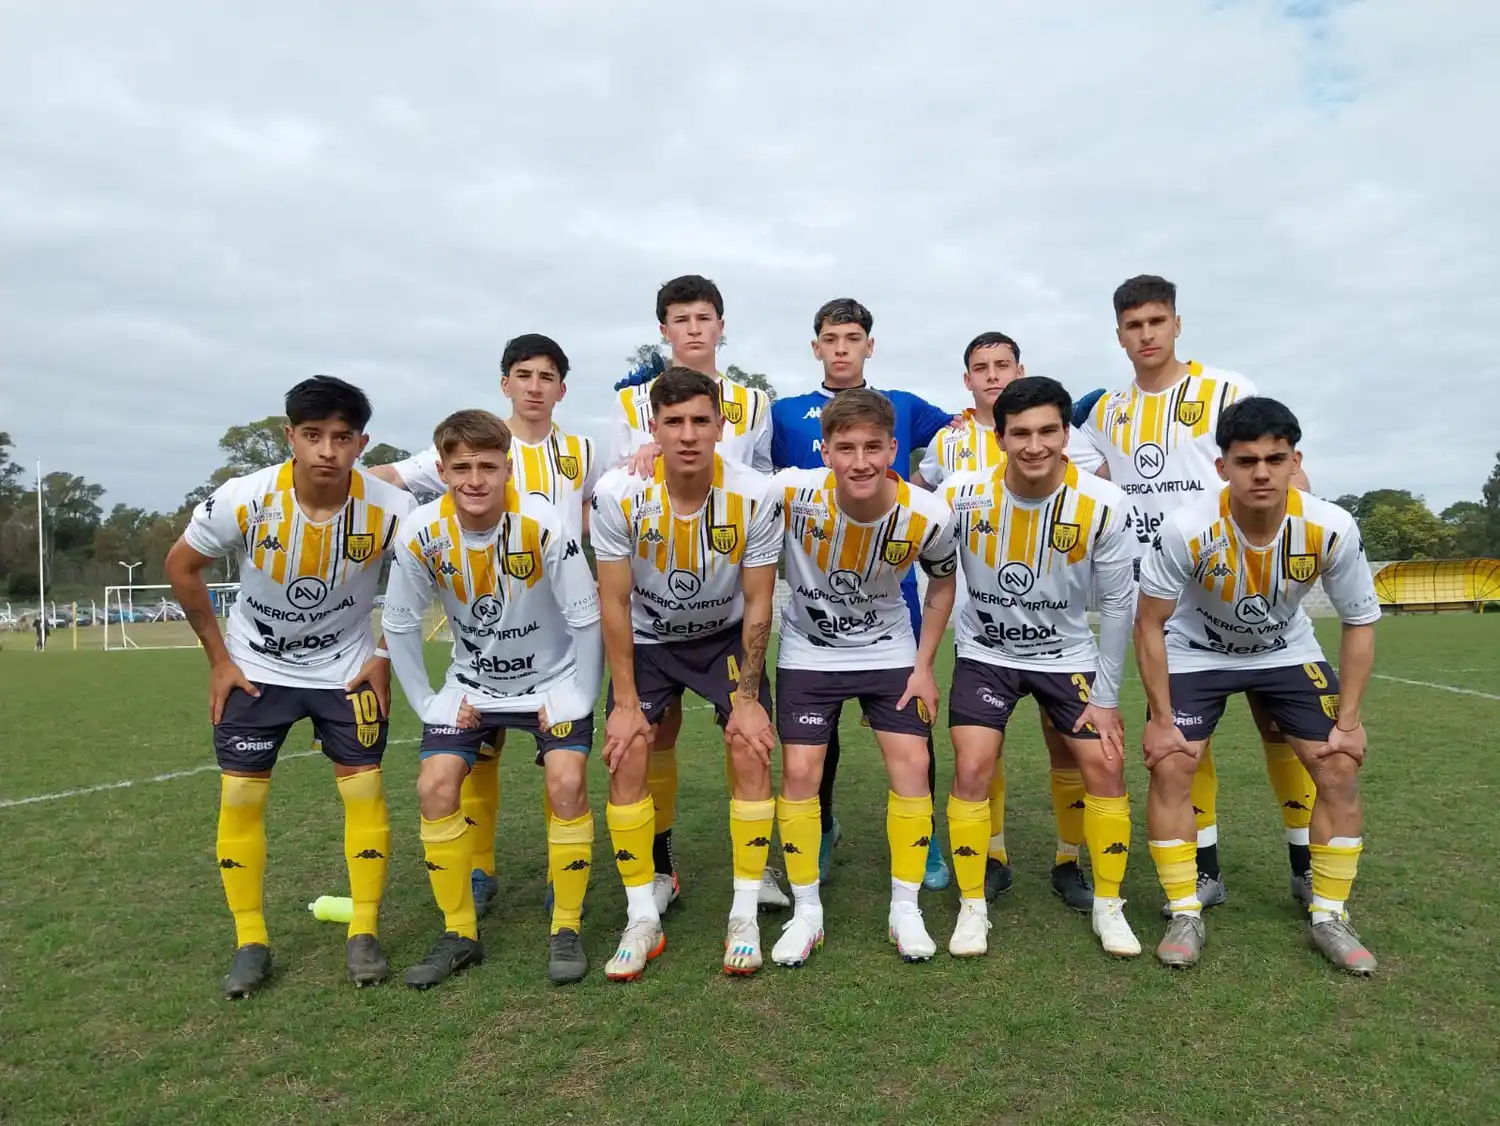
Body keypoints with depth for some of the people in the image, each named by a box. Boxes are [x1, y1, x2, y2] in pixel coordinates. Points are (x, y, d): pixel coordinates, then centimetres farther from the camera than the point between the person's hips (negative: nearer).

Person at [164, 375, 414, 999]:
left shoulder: (389, 509, -23)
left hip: (347, 667, 0)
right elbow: (181, 567, -5)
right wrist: (219, 657, -3)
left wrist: (385, 656, -5)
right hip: (256, 668, 1)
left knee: (365, 790, -2)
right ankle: (251, 942, 17)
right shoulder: (243, 500, -23)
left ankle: (364, 935, 14)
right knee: (240, 798, 1)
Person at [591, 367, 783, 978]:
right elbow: (615, 603, -15)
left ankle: (745, 916, 2)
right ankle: (642, 920, 4)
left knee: (752, 749, -14)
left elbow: (758, 607, -13)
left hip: (727, 636, 0)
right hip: (647, 639, 0)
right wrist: (625, 702, -13)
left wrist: (747, 698, -13)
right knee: (626, 756, -12)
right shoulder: (617, 494, -24)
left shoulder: (754, 496, -23)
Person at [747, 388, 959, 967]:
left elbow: (942, 581, -1)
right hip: (808, 652, -1)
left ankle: (905, 909, 14)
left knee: (912, 764, -5)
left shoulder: (928, 516, -21)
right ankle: (806, 914, 14)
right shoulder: (790, 492, -28)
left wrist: (924, 667, -3)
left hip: (889, 650, 1)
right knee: (800, 771, -5)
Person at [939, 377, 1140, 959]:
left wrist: (1106, 697, -5)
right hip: (985, 653, -1)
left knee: (1106, 767, -2)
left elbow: (1118, 603, -9)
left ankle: (1108, 906, 19)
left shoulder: (1105, 506, -20)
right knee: (971, 770, -10)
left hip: (1068, 655, 1)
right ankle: (972, 908, 10)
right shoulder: (960, 496, -22)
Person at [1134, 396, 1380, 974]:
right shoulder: (1186, 529, -32)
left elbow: (1360, 622, -9)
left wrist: (1349, 720, -11)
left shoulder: (1331, 529, -26)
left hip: (1287, 651, 2)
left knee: (1340, 771, -6)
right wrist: (1161, 720, -18)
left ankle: (1329, 917, 14)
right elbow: (1150, 623, -19)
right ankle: (1186, 915, 4)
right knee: (1169, 769, -13)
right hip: (1196, 651, -2)